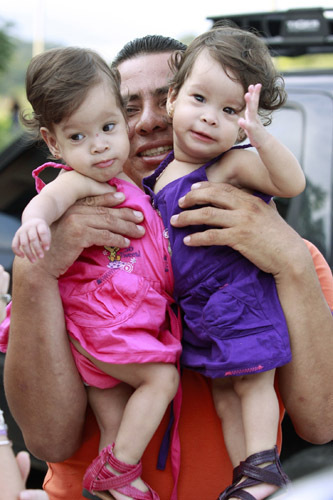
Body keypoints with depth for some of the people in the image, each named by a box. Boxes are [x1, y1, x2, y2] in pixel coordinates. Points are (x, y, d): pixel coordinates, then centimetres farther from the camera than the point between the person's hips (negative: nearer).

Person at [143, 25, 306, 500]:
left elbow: (292, 183, -34)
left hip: (241, 299, -8)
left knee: (252, 381, 3)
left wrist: (259, 135, -49)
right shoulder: (160, 173, 4)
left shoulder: (233, 165, -19)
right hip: (197, 309, 8)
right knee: (224, 393, 13)